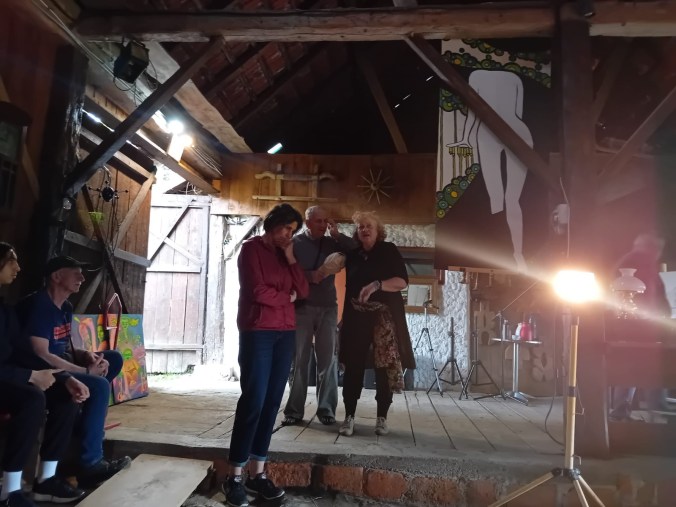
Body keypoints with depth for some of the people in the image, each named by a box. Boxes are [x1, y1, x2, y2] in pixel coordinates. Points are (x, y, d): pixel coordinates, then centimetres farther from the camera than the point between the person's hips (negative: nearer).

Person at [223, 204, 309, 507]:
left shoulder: (285, 254, 18)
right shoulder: (251, 248, -1)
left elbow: (303, 291, 8)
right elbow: (257, 291, -11)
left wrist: (291, 259, 1)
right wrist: (286, 296, 3)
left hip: (285, 333, 6)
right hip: (257, 333, -6)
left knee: (272, 403, 4)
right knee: (253, 401, -9)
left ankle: (257, 474, 11)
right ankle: (235, 477, 1)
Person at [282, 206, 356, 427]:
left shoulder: (332, 243, 10)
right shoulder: (295, 243, 3)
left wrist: (338, 235, -7)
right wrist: (309, 276, -17)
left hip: (328, 308, 2)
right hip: (302, 308, -2)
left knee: (328, 360, 3)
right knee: (299, 360, 3)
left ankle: (326, 409, 10)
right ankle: (294, 410, 9)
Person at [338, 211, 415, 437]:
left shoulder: (389, 250, 1)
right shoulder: (352, 254, 11)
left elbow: (402, 281, -9)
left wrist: (377, 285, -24)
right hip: (357, 318, 2)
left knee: (384, 367, 1)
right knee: (353, 366, -3)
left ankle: (382, 418, 12)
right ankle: (349, 416, 3)